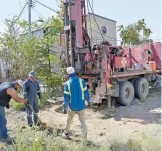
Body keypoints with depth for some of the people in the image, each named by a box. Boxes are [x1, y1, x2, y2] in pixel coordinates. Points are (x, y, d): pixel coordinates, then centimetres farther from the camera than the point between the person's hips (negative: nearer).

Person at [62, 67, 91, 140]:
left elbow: (66, 97, -7)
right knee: (83, 122, 7)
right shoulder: (81, 81, -8)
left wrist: (64, 108, 0)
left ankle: (66, 133, 40)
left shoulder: (67, 83, -9)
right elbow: (86, 93, -3)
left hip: (72, 107, 0)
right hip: (81, 106, 0)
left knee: (69, 120, 24)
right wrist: (89, 101, 11)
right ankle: (85, 139, 7)